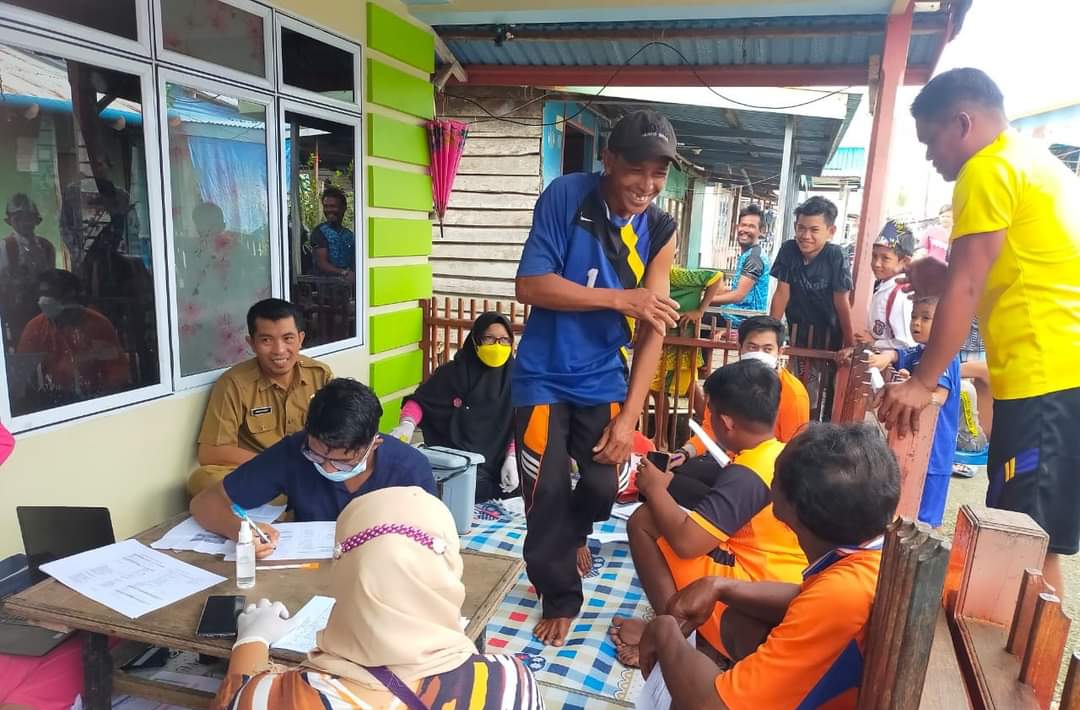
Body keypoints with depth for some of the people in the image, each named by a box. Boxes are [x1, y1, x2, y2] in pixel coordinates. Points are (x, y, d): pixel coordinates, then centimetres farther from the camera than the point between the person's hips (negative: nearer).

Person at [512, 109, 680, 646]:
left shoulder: (661, 232, -5)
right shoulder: (565, 197, -14)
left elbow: (653, 329, -6)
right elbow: (529, 285, -18)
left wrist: (629, 416, -10)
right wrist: (618, 299, -24)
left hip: (604, 380, 3)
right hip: (544, 377, -2)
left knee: (603, 485, 9)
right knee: (547, 491, 1)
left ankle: (573, 534, 46)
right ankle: (559, 595, 26)